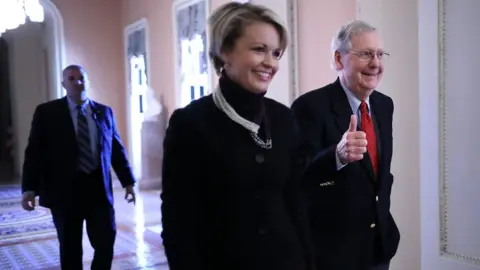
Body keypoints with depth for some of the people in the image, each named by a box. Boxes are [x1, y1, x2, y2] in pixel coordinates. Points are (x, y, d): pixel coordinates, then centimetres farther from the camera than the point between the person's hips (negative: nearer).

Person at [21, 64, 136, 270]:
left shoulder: (104, 112, 8)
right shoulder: (47, 112, 0)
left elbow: (117, 149, 10)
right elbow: (35, 151, -3)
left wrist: (128, 182, 7)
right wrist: (30, 188, -13)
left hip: (99, 188, 2)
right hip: (65, 190, -2)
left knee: (106, 244, 5)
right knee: (70, 249, 10)